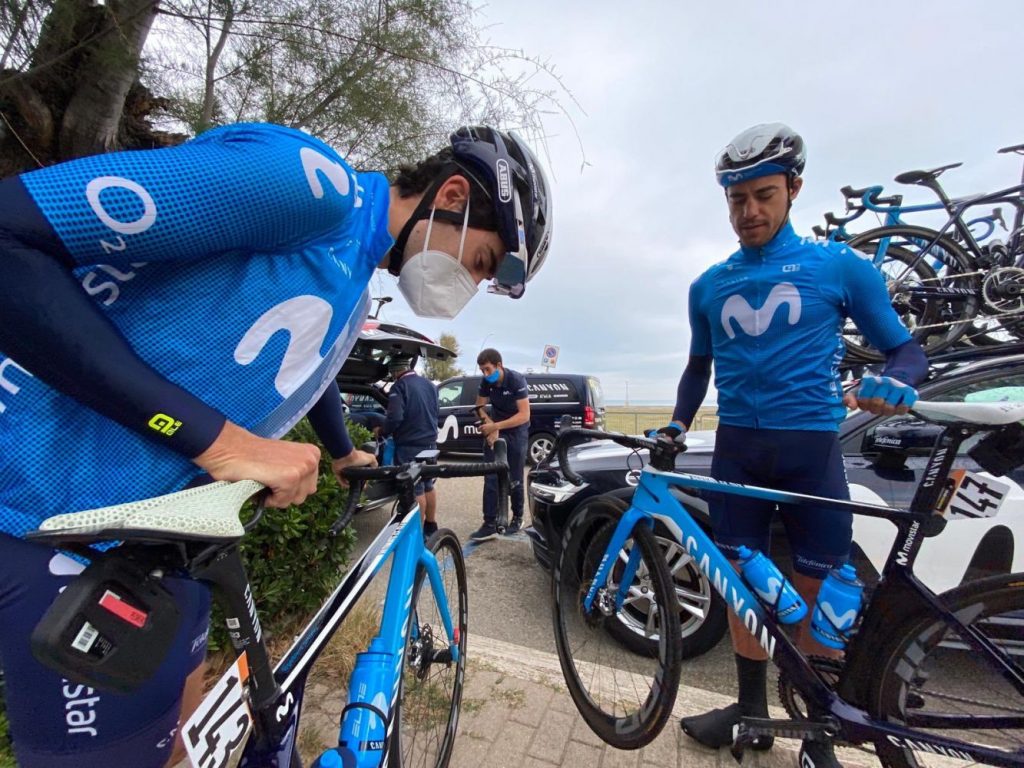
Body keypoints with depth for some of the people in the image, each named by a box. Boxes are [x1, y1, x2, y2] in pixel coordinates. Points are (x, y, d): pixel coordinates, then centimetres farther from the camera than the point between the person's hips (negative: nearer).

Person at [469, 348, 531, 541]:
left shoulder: (516, 380, -22)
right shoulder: (486, 382, -7)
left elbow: (524, 415, -25)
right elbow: (479, 407, 3)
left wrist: (495, 426, -28)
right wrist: (491, 427, -14)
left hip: (516, 431, -4)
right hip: (496, 430, 4)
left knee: (514, 479, 5)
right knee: (491, 478, -5)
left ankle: (517, 518, 26)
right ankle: (490, 524, -1)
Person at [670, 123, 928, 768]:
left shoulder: (841, 266, 1)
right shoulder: (708, 285, 9)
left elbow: (906, 348, 5)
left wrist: (896, 383, -19)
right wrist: (676, 426, 4)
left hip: (811, 446, -2)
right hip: (737, 447, 3)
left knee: (816, 592, 6)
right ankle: (752, 709, 30)